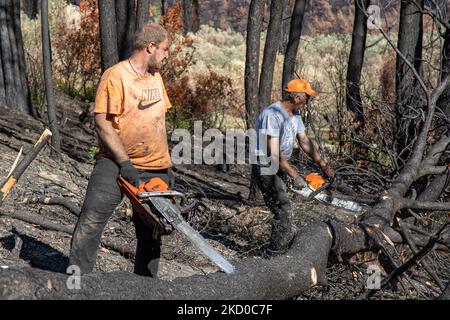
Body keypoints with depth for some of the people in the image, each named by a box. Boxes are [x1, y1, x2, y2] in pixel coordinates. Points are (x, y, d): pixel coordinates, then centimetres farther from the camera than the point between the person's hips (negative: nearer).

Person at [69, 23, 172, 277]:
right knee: (91, 221, -19)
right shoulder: (116, 76, -11)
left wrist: (166, 162, 16)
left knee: (151, 234, 12)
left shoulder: (156, 77, 12)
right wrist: (125, 164, -21)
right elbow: (103, 124, -16)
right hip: (115, 163, -7)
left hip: (155, 169, 7)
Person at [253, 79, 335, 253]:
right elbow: (274, 152, -27)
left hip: (280, 167, 9)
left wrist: (323, 165, 6)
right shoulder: (273, 115, -25)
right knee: (283, 211, -9)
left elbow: (305, 141, 11)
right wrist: (295, 176, -24)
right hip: (266, 168, -9)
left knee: (284, 209, 16)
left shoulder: (295, 114, 4)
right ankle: (276, 252, 0)